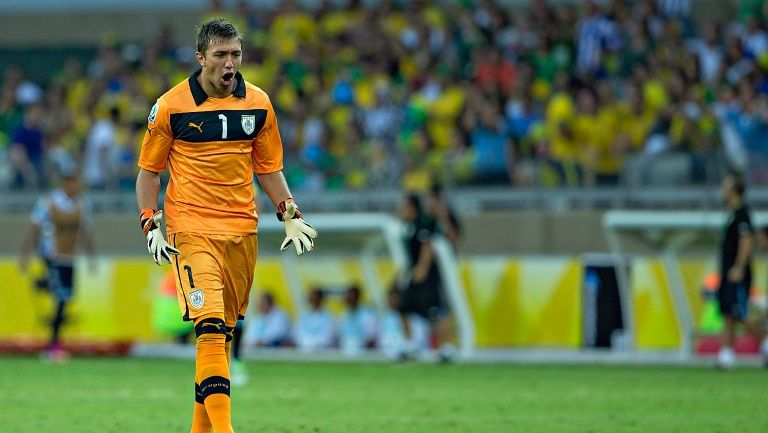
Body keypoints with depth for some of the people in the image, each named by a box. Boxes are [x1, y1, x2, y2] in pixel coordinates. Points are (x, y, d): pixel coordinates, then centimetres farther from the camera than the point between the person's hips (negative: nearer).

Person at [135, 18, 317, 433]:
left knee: (224, 331, 9)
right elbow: (148, 170, 5)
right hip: (191, 230, -4)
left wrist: (290, 216, 6)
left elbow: (268, 167, 17)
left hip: (242, 229, 4)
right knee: (210, 325, -18)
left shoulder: (258, 103, 6)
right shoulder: (170, 106, -4)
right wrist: (151, 226, -4)